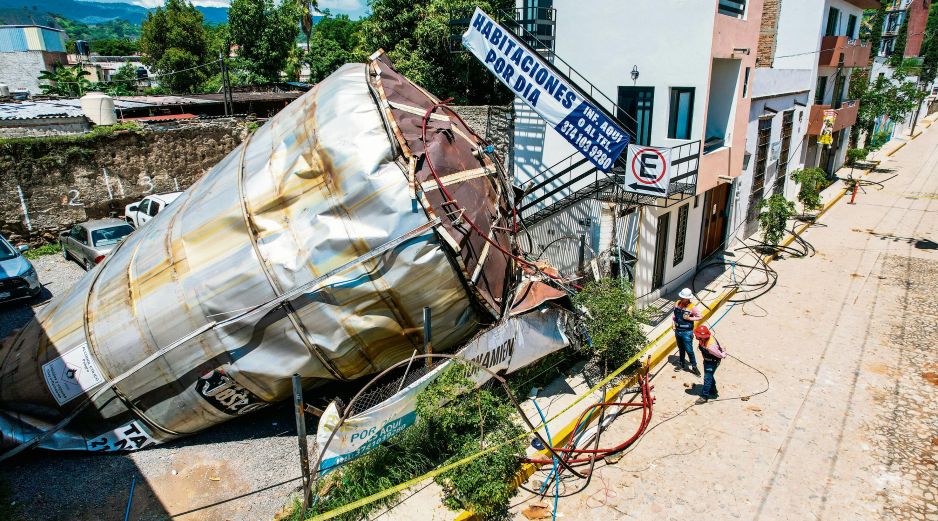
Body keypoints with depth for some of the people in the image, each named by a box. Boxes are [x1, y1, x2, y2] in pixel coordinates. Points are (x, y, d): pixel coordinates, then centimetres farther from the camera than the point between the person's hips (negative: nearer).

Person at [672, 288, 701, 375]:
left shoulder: (691, 308, -17)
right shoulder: (677, 304, -3)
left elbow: (699, 317, -8)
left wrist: (689, 318, -20)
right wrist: (673, 323, 2)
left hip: (687, 332, -5)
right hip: (678, 330, 5)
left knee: (689, 350, 0)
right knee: (681, 349, 20)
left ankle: (694, 367, 17)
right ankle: (682, 365, 35)